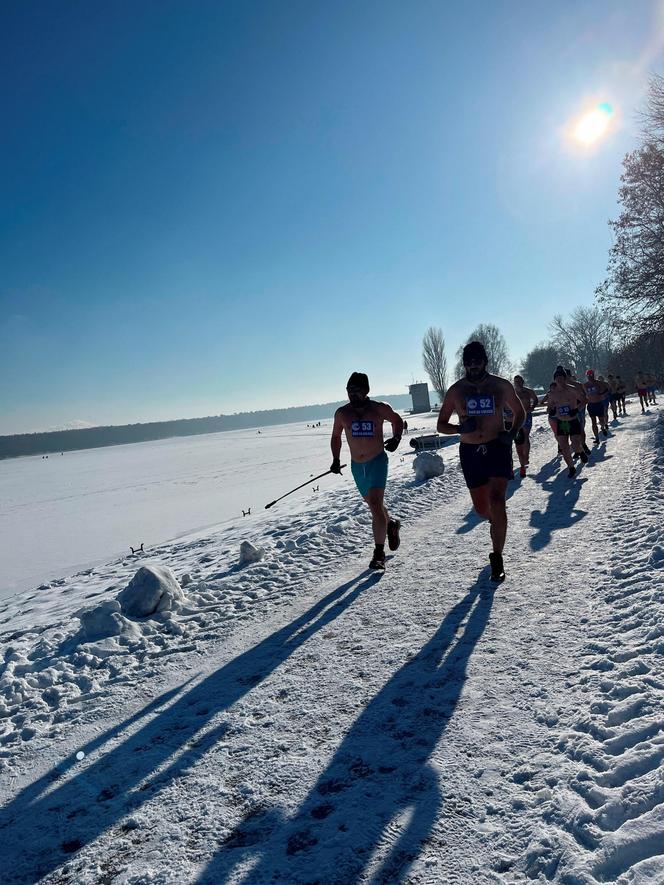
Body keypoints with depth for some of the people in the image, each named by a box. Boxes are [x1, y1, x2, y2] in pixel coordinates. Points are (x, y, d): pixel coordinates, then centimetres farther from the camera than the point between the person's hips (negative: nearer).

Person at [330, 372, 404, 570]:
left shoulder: (379, 409, -7)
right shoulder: (342, 413, -1)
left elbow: (397, 420, 11)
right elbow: (336, 437, 14)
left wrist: (396, 438, -7)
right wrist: (336, 459, 4)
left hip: (378, 461, -4)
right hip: (357, 466, 4)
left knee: (375, 504, -17)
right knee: (373, 504, 19)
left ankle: (379, 552, -9)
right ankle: (391, 525, 49)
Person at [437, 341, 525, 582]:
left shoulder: (502, 386, 0)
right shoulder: (456, 391, 0)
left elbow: (519, 413, 14)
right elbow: (441, 425, 5)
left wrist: (512, 433, -6)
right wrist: (461, 428, -16)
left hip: (498, 447, -2)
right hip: (470, 452, 2)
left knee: (496, 501, -17)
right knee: (481, 507, 11)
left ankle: (497, 558, -6)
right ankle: (496, 522, 48)